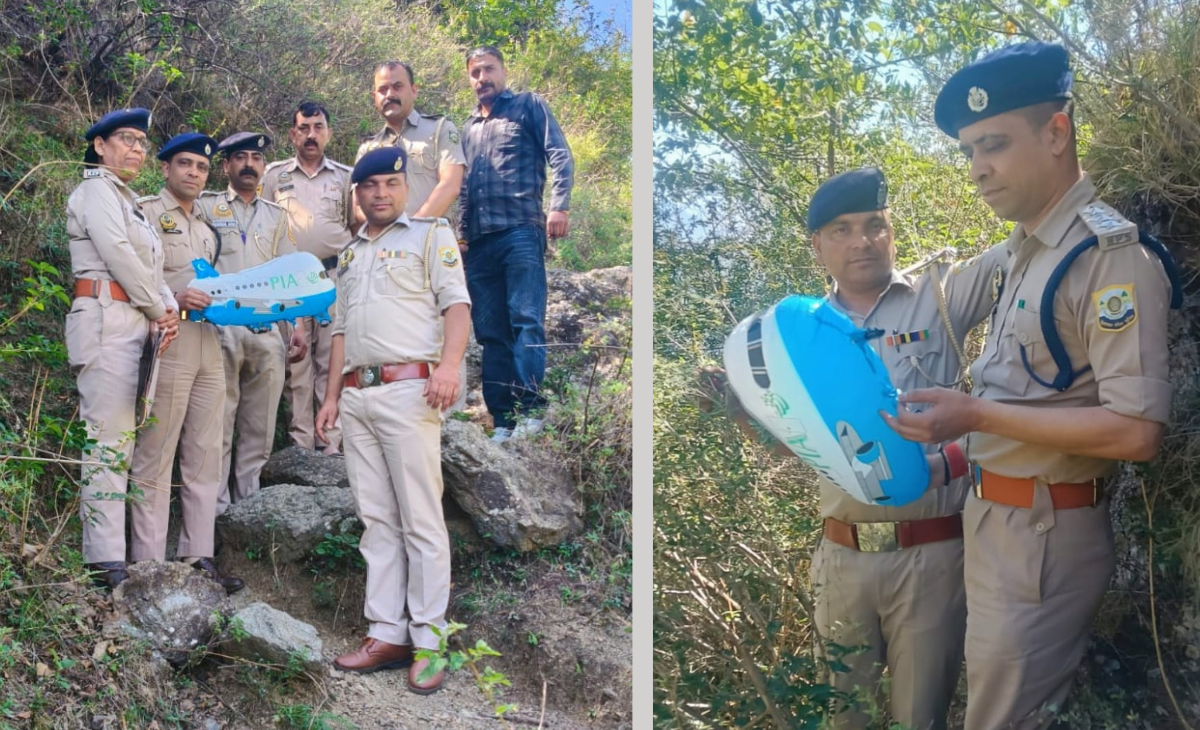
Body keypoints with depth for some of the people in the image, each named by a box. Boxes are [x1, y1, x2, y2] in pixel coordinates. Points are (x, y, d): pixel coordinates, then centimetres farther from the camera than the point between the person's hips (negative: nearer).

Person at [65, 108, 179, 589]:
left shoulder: (125, 199, 27)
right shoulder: (96, 190, 0)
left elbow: (149, 266, 18)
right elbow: (117, 254, -12)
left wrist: (168, 305, -1)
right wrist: (159, 310, -3)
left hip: (131, 323, 9)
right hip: (106, 318, -9)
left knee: (116, 442, 6)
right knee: (108, 441, -12)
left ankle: (104, 553, 9)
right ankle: (107, 563, -12)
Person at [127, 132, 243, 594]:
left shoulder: (205, 229, 24)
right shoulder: (144, 212, 2)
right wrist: (171, 300, -20)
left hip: (209, 346, 8)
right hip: (166, 343, -7)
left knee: (205, 460, 7)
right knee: (155, 459, -5)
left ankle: (197, 557, 12)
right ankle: (149, 565, -2)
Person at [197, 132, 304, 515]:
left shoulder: (276, 215, 19)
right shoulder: (207, 207, 8)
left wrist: (298, 326, 9)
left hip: (267, 330, 4)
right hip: (220, 328, -3)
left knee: (260, 424, 4)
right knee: (220, 420, -5)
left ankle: (249, 499, 13)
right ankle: (217, 504, 2)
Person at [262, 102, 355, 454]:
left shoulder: (345, 176, 11)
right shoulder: (275, 175, 11)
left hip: (334, 276, 0)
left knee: (332, 359, -2)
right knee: (296, 359, 0)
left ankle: (334, 442, 1)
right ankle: (301, 442, 4)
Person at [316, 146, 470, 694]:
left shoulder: (430, 234, 6)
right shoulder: (349, 255, 24)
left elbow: (456, 303, -6)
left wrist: (449, 364, -22)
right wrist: (332, 397, 18)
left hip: (407, 391, -6)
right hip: (355, 397, 6)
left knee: (421, 520, -6)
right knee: (376, 521, 7)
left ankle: (429, 641, -2)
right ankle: (387, 633, 12)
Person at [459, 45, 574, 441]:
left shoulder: (529, 106, 10)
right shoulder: (468, 126, 26)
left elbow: (560, 155, -1)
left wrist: (559, 205, -15)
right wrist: (460, 231, 16)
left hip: (520, 232, -6)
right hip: (478, 241, 6)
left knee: (526, 320, -15)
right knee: (491, 333, 3)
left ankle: (530, 410, -17)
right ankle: (503, 419, 6)